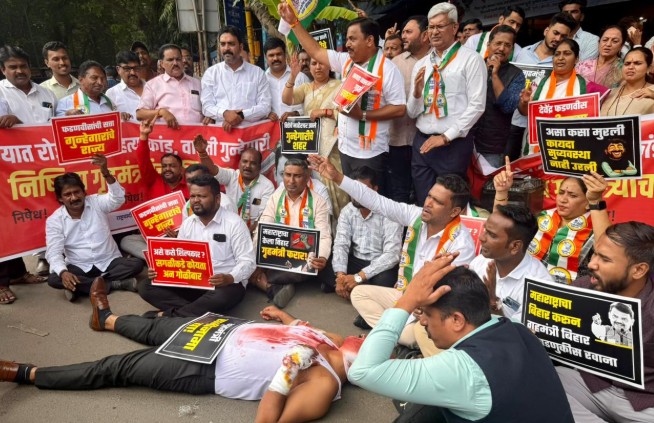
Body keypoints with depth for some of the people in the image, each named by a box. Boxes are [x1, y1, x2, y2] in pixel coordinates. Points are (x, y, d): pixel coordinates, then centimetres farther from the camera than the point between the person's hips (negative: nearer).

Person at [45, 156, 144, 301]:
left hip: (109, 262, 0)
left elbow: (118, 198, -22)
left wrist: (106, 173, -38)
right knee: (54, 279, -28)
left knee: (137, 264, -25)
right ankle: (113, 283, -26)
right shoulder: (54, 220, -4)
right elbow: (54, 252, -11)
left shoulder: (96, 202, -2)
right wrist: (63, 272, -32)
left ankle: (81, 286, -19)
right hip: (80, 268, 0)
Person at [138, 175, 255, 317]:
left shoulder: (234, 223, -10)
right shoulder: (187, 223, 9)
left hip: (225, 284, -6)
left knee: (221, 297, -41)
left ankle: (168, 315, -22)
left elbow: (247, 261, -13)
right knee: (146, 286, -9)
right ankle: (197, 312, -24)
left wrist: (229, 278, -33)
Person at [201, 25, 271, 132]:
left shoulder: (257, 72, 12)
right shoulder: (210, 73, 14)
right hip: (221, 130, 0)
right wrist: (224, 113, -14)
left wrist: (242, 115, -11)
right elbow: (207, 106, 6)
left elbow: (265, 106, 4)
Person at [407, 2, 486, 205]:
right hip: (422, 142, 5)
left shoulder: (470, 59, -2)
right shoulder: (421, 64, 13)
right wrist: (416, 92, -8)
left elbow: (477, 105, -10)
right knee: (423, 204, 9)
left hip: (454, 145, -5)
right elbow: (411, 112, 13)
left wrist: (446, 136, -13)